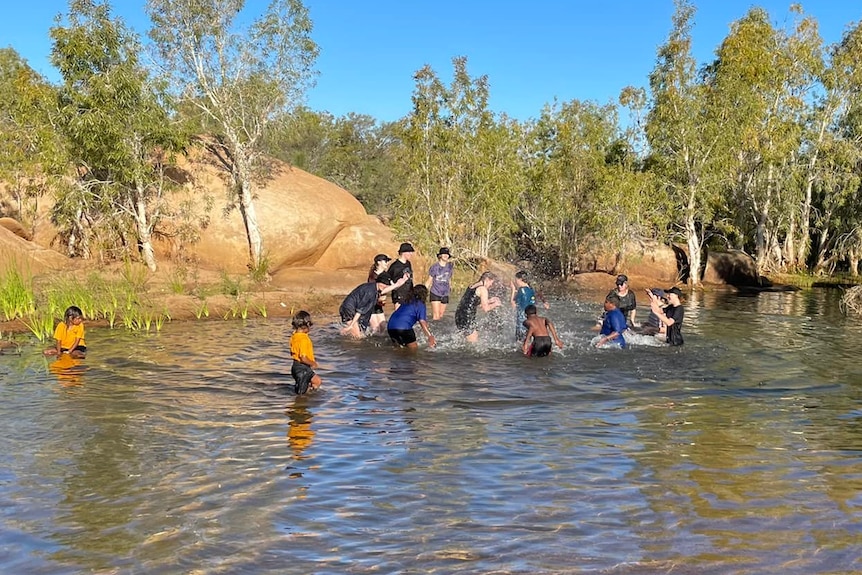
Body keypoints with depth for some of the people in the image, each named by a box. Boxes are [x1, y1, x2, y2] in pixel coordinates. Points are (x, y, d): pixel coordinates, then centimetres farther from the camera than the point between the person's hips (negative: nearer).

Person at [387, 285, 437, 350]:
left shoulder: (406, 302, 24)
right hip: (403, 328, -7)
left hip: (390, 327, 7)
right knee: (413, 349, 3)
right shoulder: (420, 305, 3)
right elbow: (422, 322, -8)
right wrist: (430, 337, -14)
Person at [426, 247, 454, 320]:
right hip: (435, 293, -4)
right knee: (436, 316, -12)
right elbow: (429, 281, 1)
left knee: (441, 315, 7)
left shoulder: (450, 266, 3)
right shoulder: (434, 266, -6)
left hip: (445, 294, 4)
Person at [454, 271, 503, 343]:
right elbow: (486, 309, -10)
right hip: (466, 320, -9)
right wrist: (495, 304, 7)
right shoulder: (483, 289, -9)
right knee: (474, 342, -1)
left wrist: (489, 300, 22)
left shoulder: (472, 286, 16)